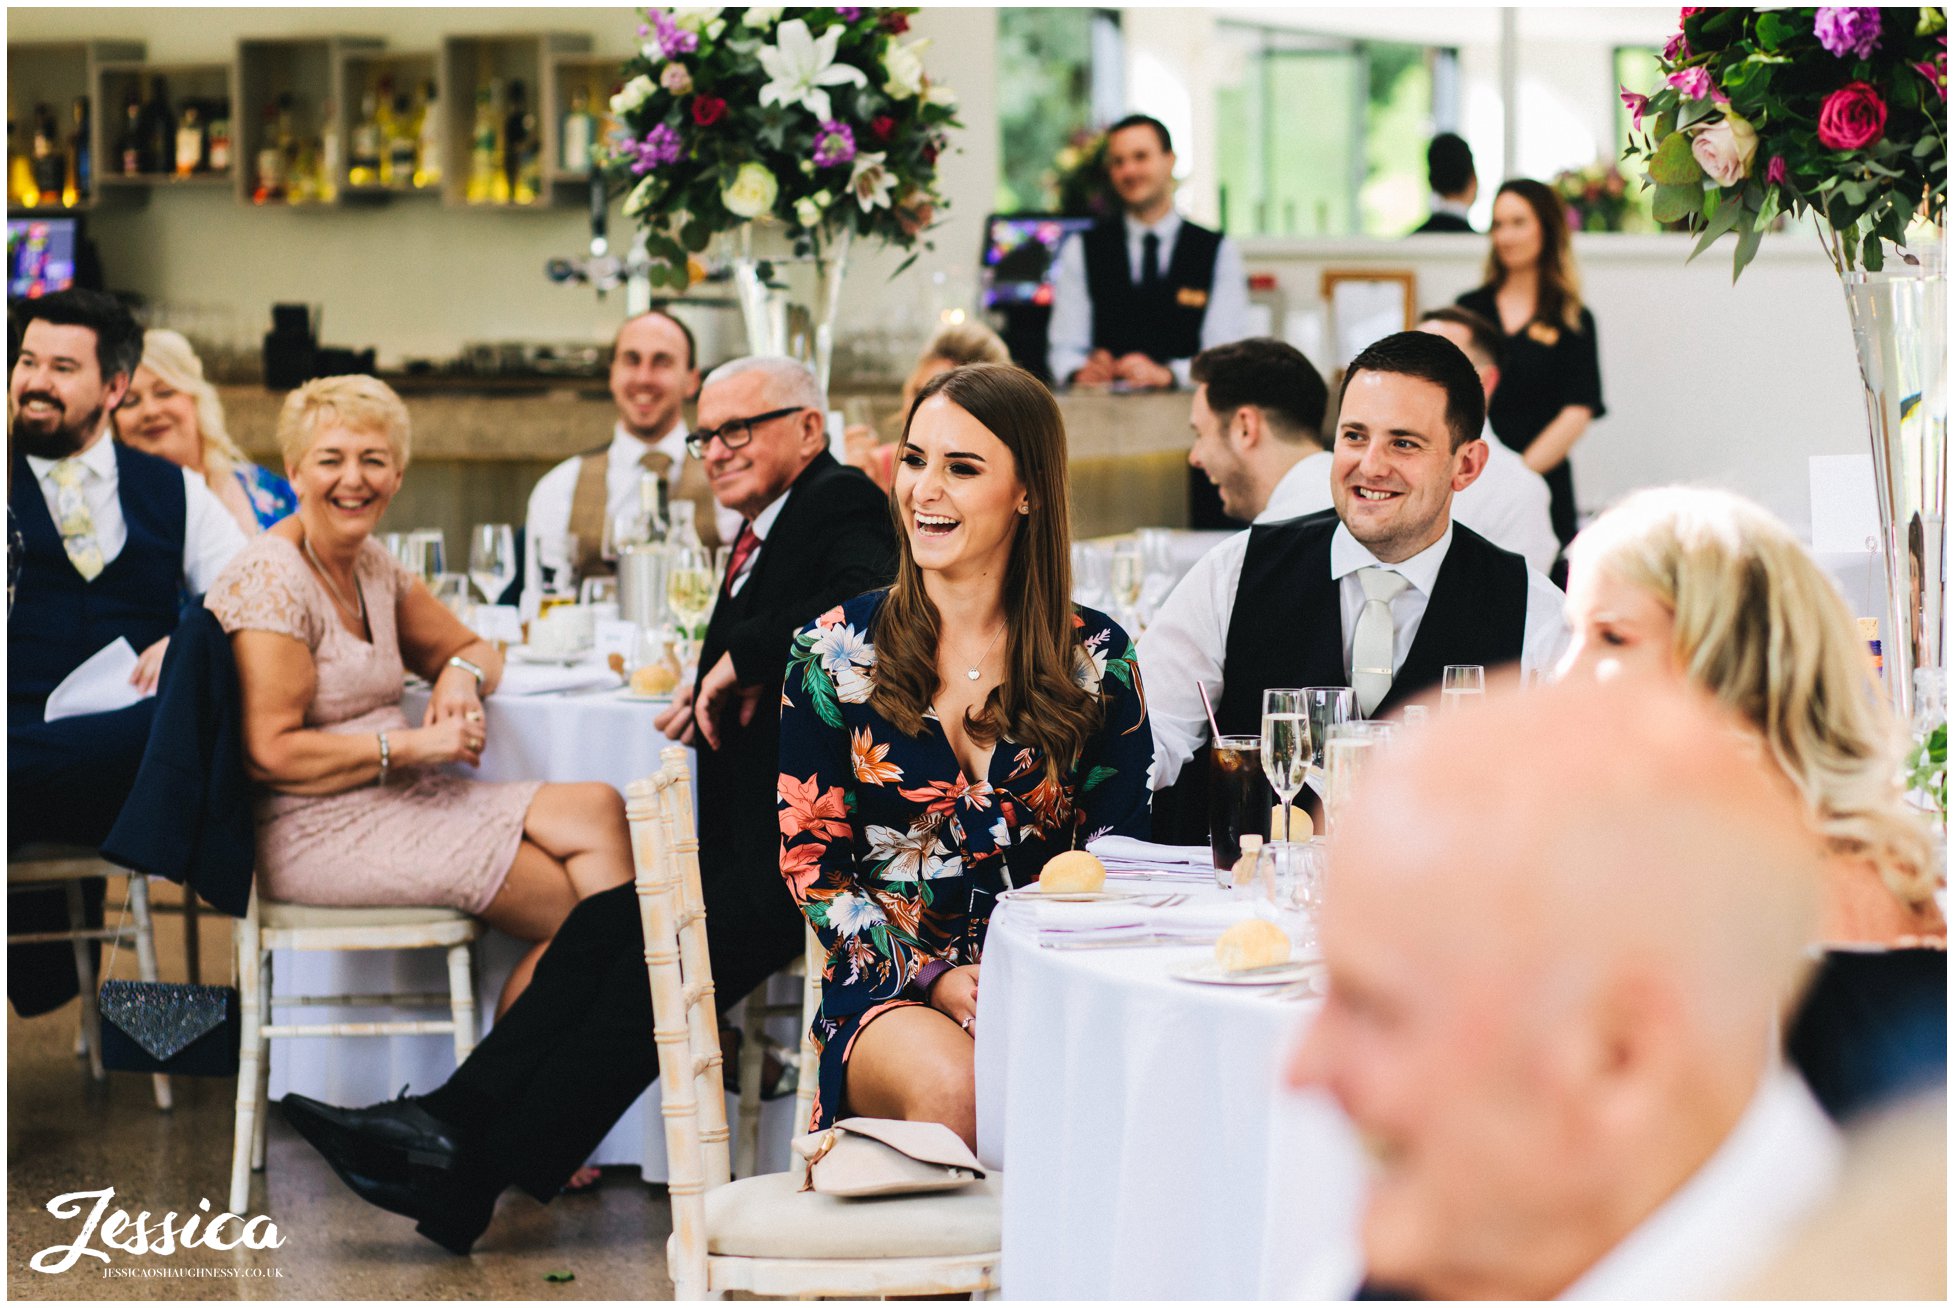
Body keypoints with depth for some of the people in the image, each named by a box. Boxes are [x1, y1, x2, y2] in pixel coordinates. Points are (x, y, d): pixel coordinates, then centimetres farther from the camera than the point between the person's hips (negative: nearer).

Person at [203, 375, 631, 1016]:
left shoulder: (372, 564, 13)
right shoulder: (269, 580, -12)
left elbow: (470, 648, 25)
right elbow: (270, 754, -19)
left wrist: (460, 675, 0)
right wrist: (414, 745, -17)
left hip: (402, 801, 8)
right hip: (319, 833, -8)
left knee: (596, 811, -15)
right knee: (578, 912, -18)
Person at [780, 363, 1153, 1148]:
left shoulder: (1096, 660, 7)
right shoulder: (836, 652, 6)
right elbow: (812, 863, 4)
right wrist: (937, 978, -11)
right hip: (888, 989, 0)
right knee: (952, 1085, -35)